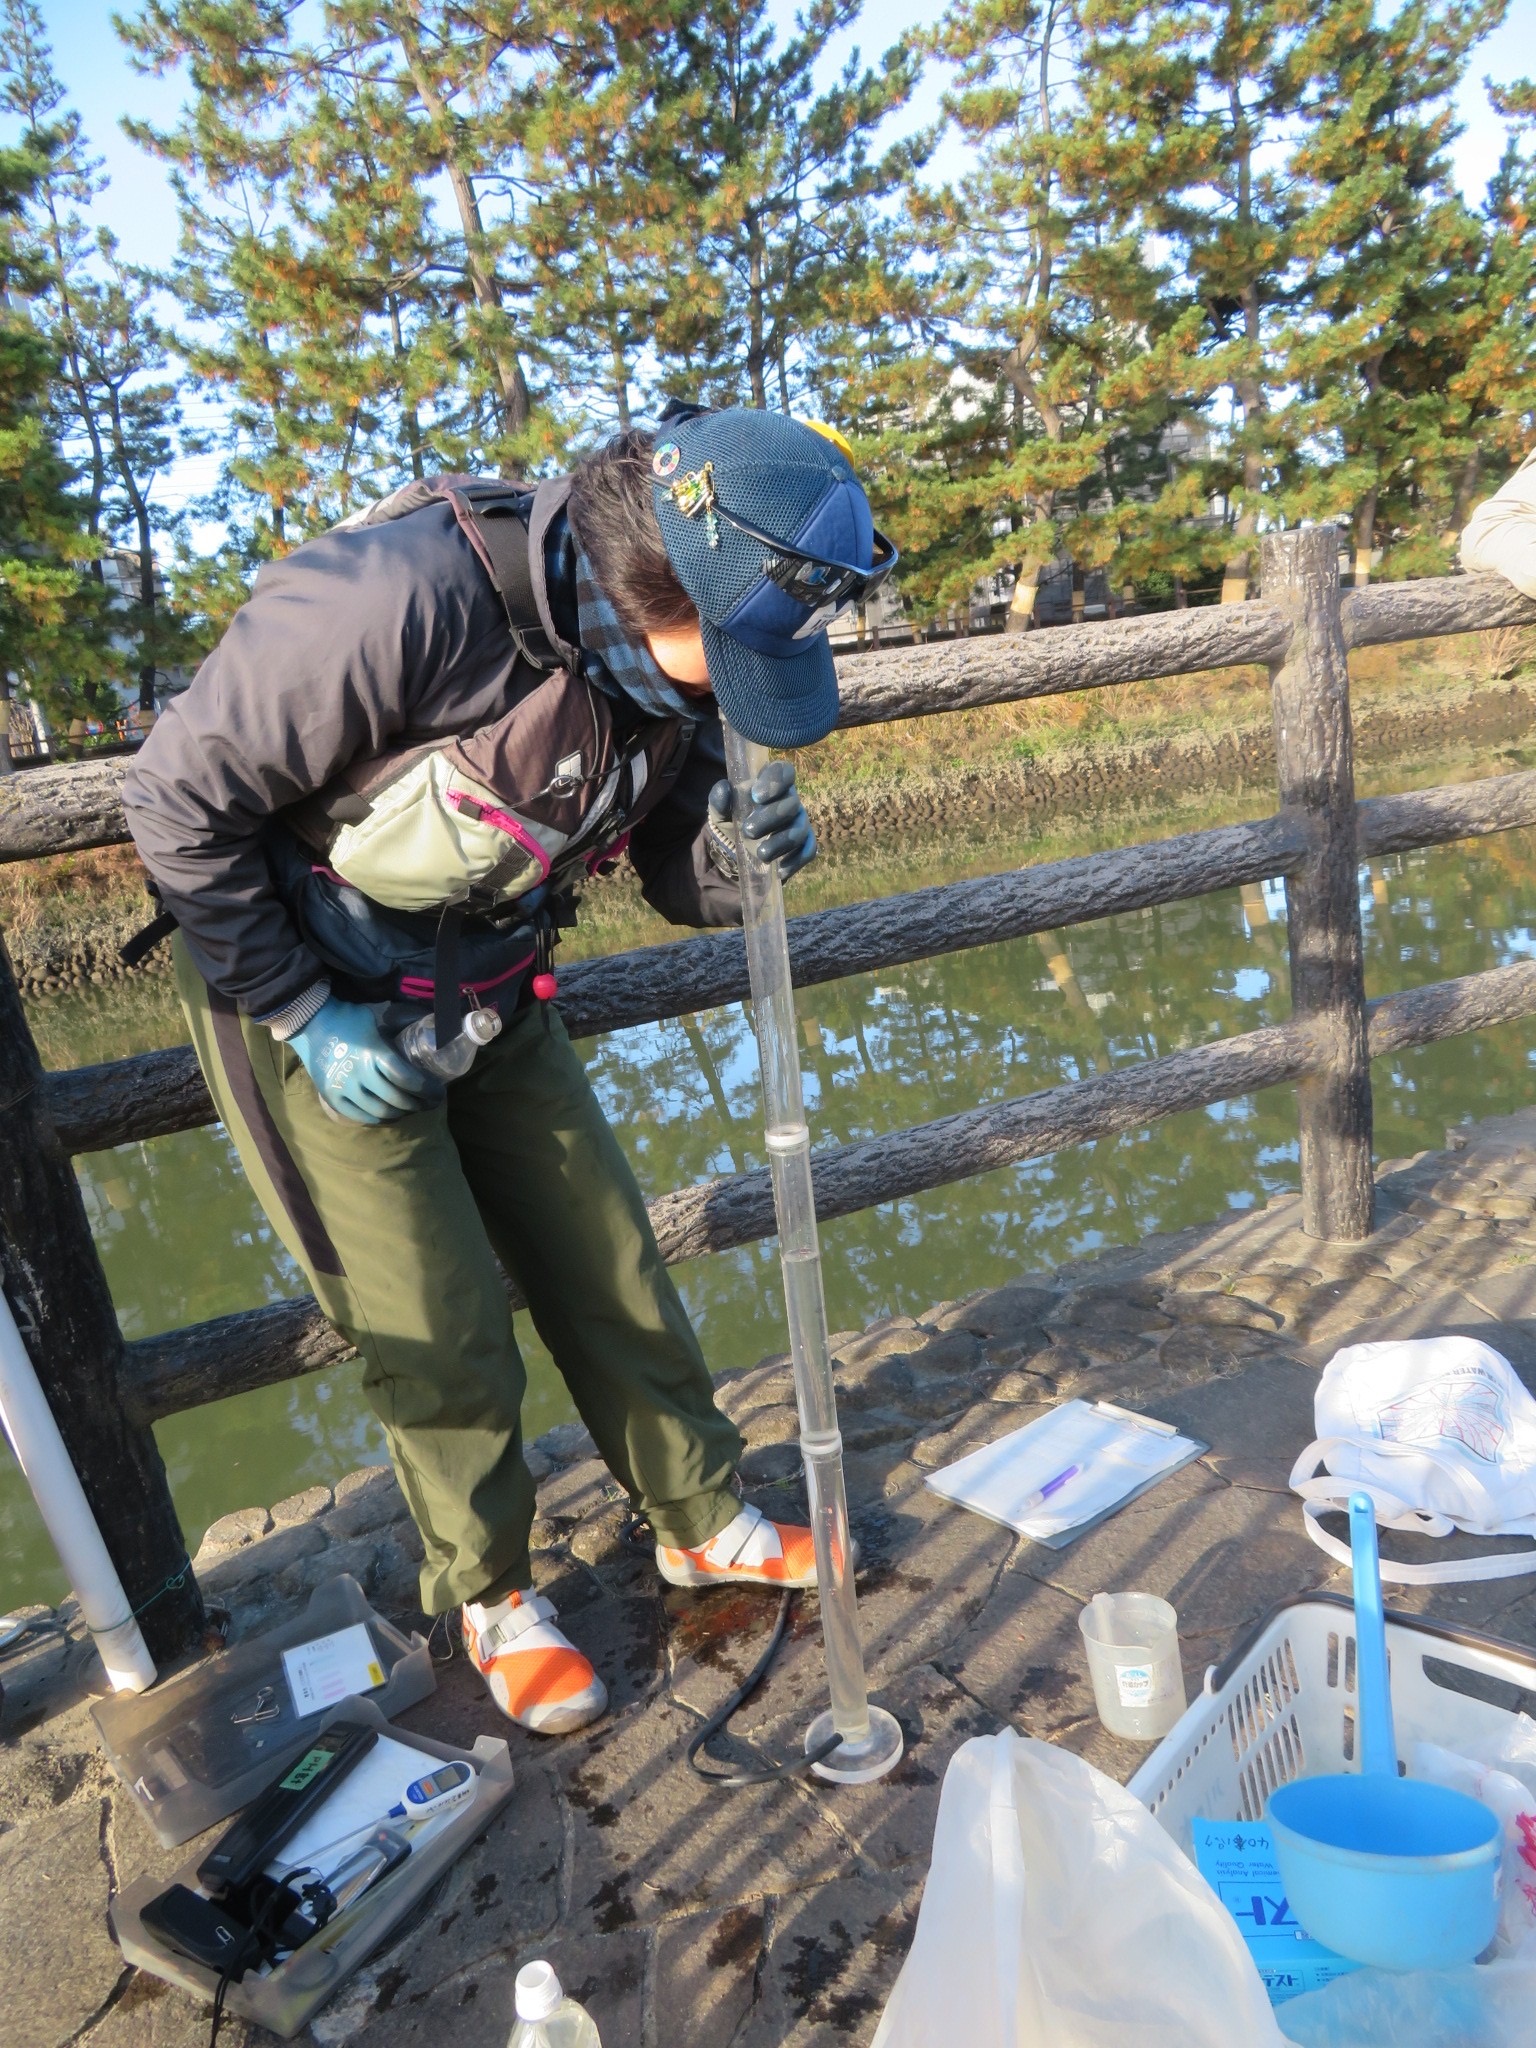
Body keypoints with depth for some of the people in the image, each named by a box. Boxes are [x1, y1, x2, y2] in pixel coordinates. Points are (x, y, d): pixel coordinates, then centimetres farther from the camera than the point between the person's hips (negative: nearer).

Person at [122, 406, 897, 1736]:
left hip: (491, 1005, 6)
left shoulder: (668, 657, -9)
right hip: (311, 1008, -5)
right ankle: (489, 1595, 27)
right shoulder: (399, 602, -31)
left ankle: (704, 1522, 30)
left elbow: (671, 874, 1)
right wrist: (305, 1020, -20)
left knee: (608, 1264, 9)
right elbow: (182, 797, -22)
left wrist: (740, 851, -24)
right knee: (438, 1325, 1)